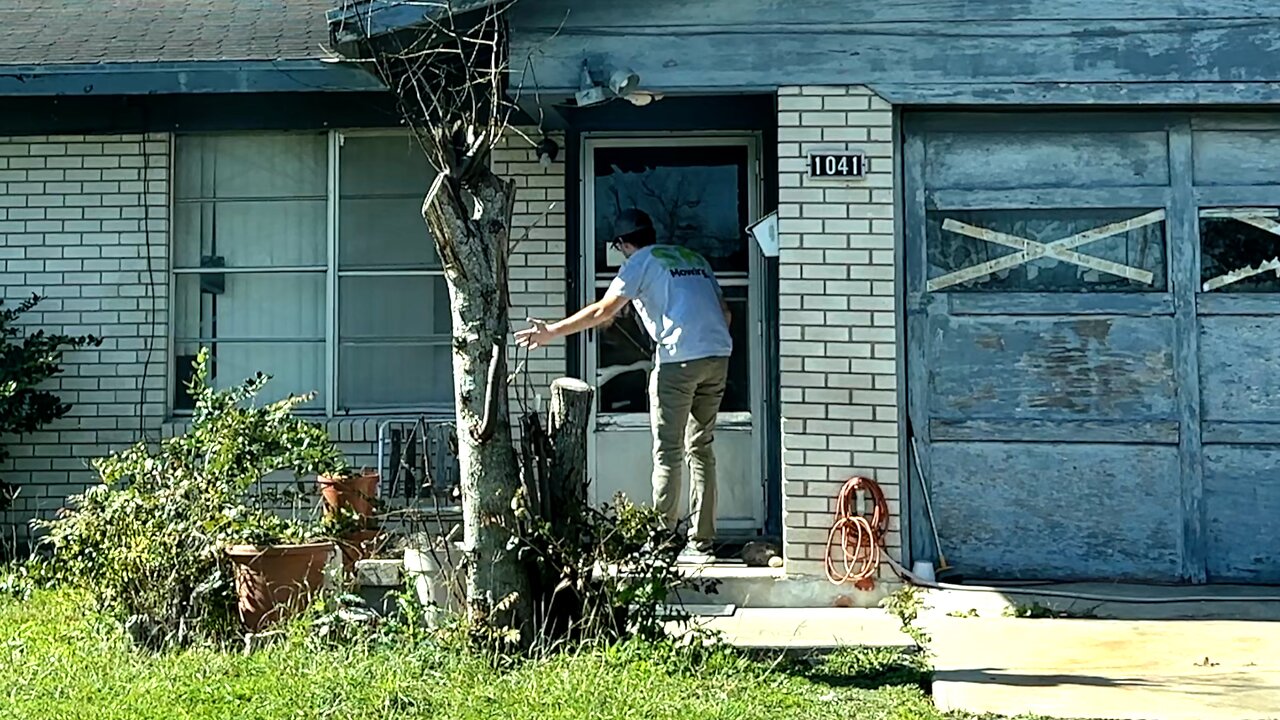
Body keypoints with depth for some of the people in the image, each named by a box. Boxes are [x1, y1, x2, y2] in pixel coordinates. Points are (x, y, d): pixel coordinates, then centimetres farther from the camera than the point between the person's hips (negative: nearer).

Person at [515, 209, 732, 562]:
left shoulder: (642, 261, 4)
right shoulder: (694, 258, 24)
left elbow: (604, 311, -1)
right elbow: (723, 311, 21)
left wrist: (553, 331, 6)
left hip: (679, 359, -6)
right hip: (718, 357, 6)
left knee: (668, 453, 0)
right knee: (701, 448, 11)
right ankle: (701, 543, 10)